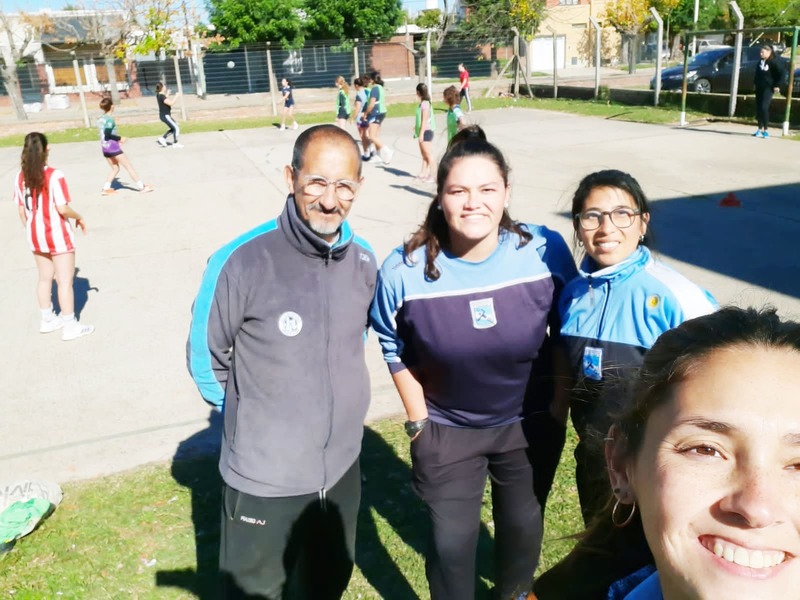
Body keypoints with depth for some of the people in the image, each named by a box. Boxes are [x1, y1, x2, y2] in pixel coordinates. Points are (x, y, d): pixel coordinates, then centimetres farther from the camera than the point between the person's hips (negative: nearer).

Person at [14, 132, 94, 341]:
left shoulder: (20, 177, 0)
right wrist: (79, 218, -2)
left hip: (36, 235, 7)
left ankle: (47, 319, 32)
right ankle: (69, 326, 8)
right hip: (57, 235, -7)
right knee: (65, 281, 2)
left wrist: (30, 230, 19)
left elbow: (21, 210, 5)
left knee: (44, 278, 20)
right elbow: (62, 208, -21)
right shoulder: (54, 176, -19)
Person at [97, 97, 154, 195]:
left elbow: (104, 134, 15)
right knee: (129, 166, -1)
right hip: (112, 146, -8)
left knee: (115, 169, 17)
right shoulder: (110, 119, -14)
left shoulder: (100, 119, 11)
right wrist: (120, 138, -13)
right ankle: (141, 186, 2)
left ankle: (106, 188, 8)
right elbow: (107, 134, -22)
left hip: (104, 147, 8)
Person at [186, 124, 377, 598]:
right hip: (264, 476, -4)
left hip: (342, 466, 4)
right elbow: (206, 357, -7)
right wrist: (250, 418, 2)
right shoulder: (241, 262, -22)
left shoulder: (363, 261, -7)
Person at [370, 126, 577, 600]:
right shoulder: (405, 270, -21)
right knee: (452, 541, 12)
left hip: (529, 421, 2)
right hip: (446, 430, -1)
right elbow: (397, 351, -3)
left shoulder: (545, 250, -20)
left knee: (523, 524, 24)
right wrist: (418, 421, -2)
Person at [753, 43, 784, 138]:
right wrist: (755, 83, 22)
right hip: (759, 88, 7)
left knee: (764, 107, -17)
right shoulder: (760, 62, 14)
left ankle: (765, 129, -11)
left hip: (768, 88, -7)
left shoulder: (774, 62, -8)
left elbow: (781, 74, -8)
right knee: (758, 108, 6)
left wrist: (777, 85, -12)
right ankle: (760, 129, 14)